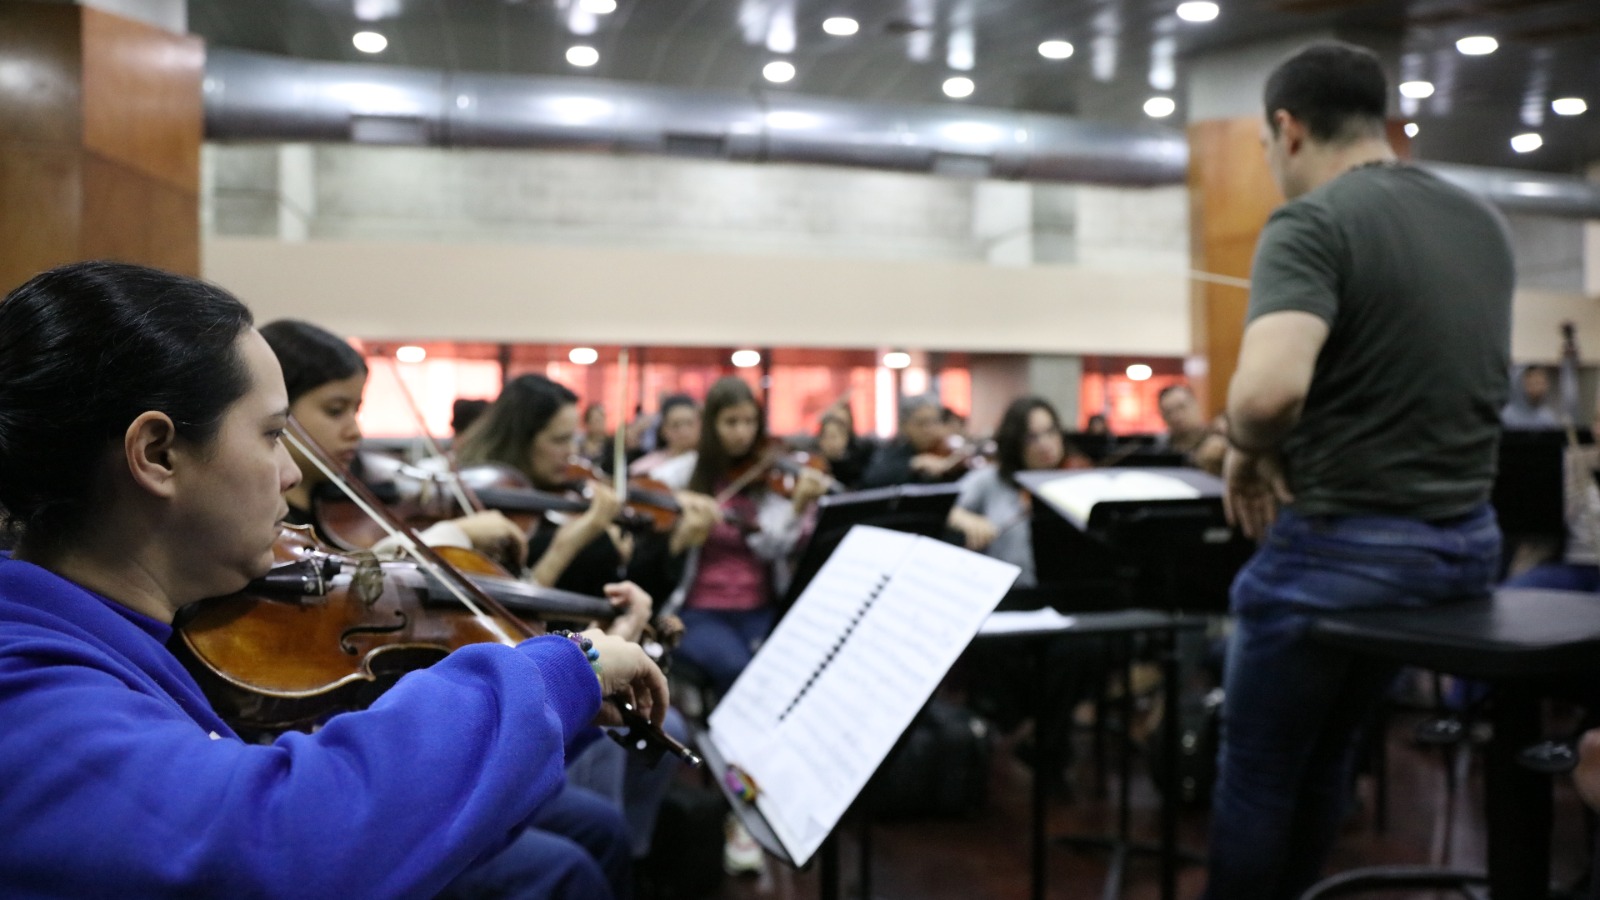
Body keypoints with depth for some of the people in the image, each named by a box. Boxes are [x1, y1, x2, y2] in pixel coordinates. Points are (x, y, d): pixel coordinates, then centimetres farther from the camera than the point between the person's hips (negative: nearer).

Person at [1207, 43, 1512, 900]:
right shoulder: (1484, 221, 8)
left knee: (1256, 771, 12)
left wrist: (1248, 451, -13)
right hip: (1465, 539, 8)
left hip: (1344, 546, -8)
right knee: (1324, 754, 25)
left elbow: (1269, 390, -35)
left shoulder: (1312, 223, -18)